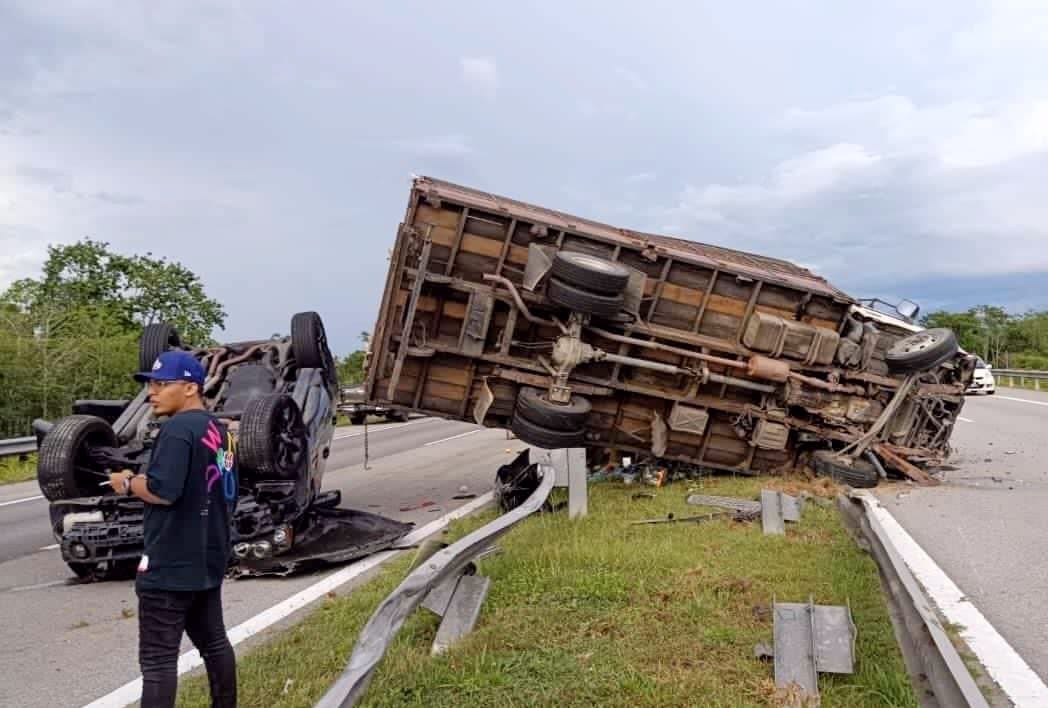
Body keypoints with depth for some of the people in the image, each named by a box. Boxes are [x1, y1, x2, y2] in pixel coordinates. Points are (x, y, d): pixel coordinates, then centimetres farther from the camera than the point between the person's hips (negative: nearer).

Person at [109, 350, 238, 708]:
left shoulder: (178, 427, -17)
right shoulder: (220, 431, 11)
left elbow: (163, 490, -25)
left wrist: (127, 483, -8)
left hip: (170, 565, -9)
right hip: (207, 559, 9)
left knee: (157, 658, -2)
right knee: (213, 642, 20)